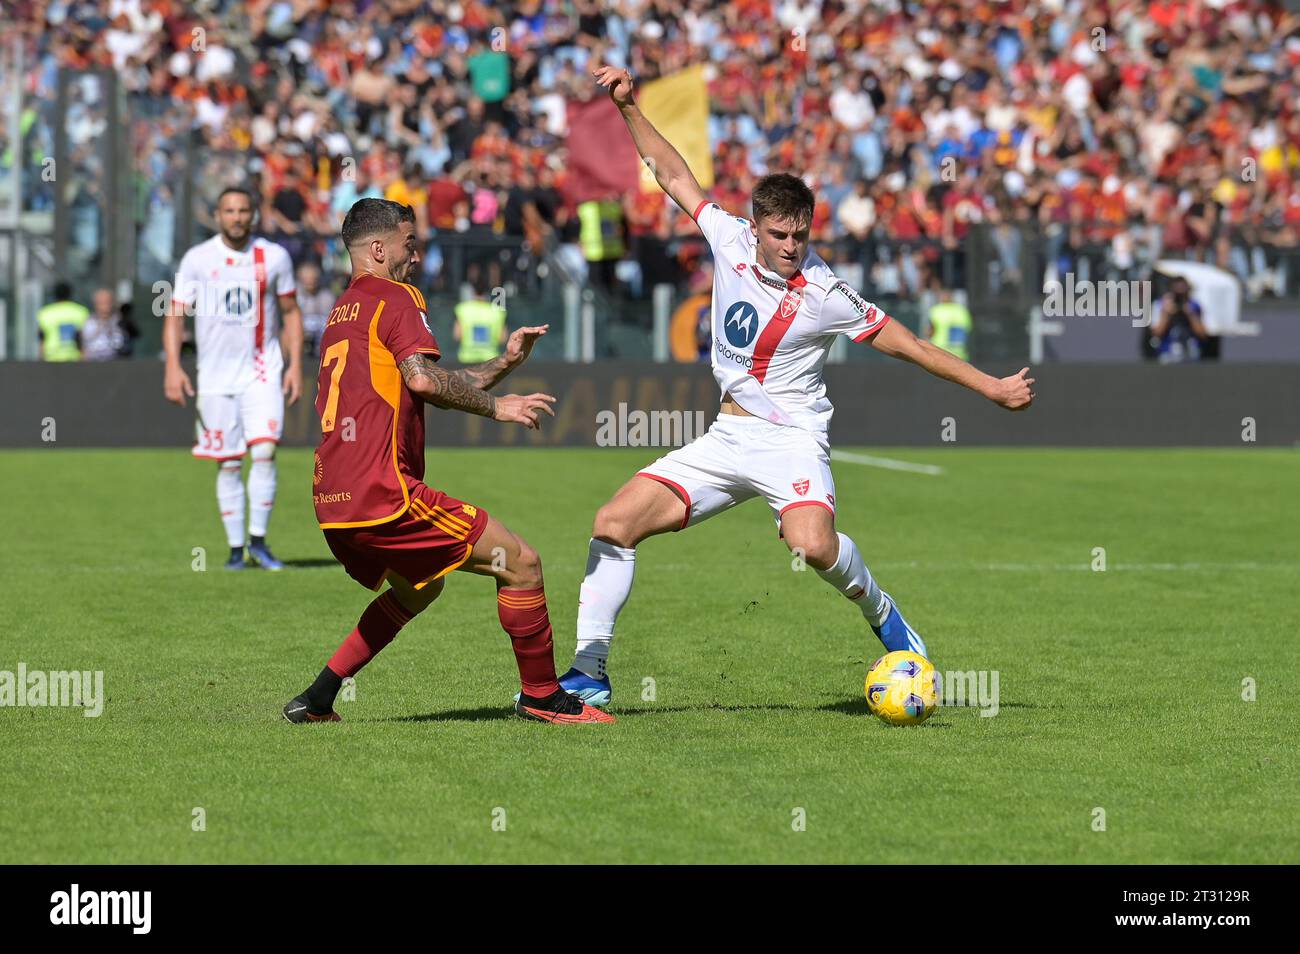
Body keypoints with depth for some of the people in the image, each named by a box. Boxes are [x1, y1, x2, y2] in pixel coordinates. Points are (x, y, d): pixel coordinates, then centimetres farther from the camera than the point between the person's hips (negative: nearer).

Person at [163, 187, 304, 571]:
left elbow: (290, 312, 10)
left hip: (262, 370, 0)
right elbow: (175, 314, -1)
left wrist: (295, 364, 2)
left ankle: (258, 540, -4)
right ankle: (235, 549, 11)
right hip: (216, 375, 0)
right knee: (228, 464, 2)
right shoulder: (197, 259, -1)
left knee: (264, 451, -15)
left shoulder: (274, 257, 1)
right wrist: (173, 366, -13)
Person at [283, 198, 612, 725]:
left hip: (332, 503, 10)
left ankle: (317, 699, 24)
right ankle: (541, 696, 4)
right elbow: (422, 378, -19)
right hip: (381, 492, -10)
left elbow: (434, 388, 29)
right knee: (520, 562, -3)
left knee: (419, 588, 32)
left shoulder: (342, 311, 26)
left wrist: (505, 362, 25)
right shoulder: (395, 297, -2)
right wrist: (496, 406, -7)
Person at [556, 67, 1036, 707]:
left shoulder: (824, 294, -13)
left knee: (813, 545, -34)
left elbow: (904, 343, -6)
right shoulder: (729, 239, -1)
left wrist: (992, 388, -6)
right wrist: (628, 107, 9)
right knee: (615, 523, -8)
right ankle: (589, 675, -2)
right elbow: (674, 175, 12)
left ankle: (881, 613, -2)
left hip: (791, 436, -5)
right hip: (727, 436, 5)